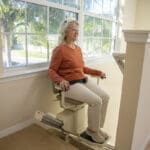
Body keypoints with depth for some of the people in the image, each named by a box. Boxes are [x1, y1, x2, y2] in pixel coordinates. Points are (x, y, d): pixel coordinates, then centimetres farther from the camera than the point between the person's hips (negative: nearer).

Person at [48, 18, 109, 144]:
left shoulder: (78, 48, 13)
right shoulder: (60, 49, -11)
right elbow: (51, 71, -9)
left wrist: (98, 72, 16)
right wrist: (61, 80, -28)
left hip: (84, 80, 8)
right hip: (71, 84, -8)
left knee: (105, 97, -5)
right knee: (96, 101, -22)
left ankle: (98, 127, 12)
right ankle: (92, 130, 4)